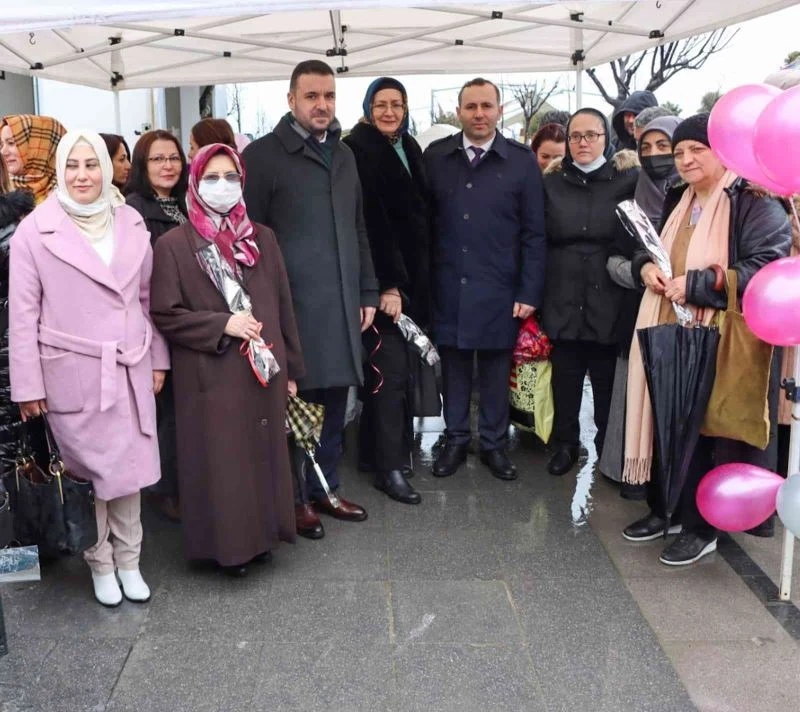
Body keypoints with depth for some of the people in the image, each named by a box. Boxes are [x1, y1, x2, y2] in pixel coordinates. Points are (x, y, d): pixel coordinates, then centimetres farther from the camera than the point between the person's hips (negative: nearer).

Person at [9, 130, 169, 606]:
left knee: (128, 468, 10)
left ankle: (128, 561, 27)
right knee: (88, 471, 7)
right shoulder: (34, 232, -5)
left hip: (130, 369, 3)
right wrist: (28, 385, -5)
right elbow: (24, 314, -4)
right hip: (73, 373, -3)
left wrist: (158, 359, 11)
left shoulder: (131, 223, 5)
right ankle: (101, 564, 26)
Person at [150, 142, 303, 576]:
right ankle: (227, 546, 18)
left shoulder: (262, 239, 9)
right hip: (210, 378, -4)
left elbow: (282, 308, 11)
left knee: (264, 454, 11)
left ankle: (262, 535, 27)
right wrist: (222, 325, -16)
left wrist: (291, 368, 11)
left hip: (264, 372, 4)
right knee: (220, 463, 2)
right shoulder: (173, 245, -4)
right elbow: (164, 314, -6)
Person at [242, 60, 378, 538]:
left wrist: (368, 292, 14)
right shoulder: (264, 155, -4)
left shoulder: (344, 154, 16)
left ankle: (324, 489, 27)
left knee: (335, 401, 12)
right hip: (294, 306, -6)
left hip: (343, 304, 6)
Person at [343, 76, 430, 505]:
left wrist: (415, 277, 10)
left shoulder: (408, 147, 14)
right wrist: (387, 284, -19)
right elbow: (369, 220, -16)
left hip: (411, 273, 8)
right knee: (392, 367, -8)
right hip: (381, 276, -7)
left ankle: (372, 450, 24)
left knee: (387, 365, 13)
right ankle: (389, 466, 0)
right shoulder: (358, 148, -10)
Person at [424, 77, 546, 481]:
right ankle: (455, 440, 26)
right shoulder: (435, 157, 3)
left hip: (498, 289, -1)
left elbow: (534, 233, -1)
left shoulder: (522, 161, -1)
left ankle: (494, 444, 25)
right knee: (453, 367, 11)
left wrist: (529, 292, -6)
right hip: (448, 288, 1)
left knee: (495, 371, 9)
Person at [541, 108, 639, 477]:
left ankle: (609, 448, 23)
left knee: (608, 380, 5)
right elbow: (539, 240, 8)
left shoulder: (629, 179, 2)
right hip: (563, 300, 2)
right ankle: (565, 444, 26)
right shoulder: (552, 183, 9)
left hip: (609, 300, -2)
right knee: (565, 378, 9)